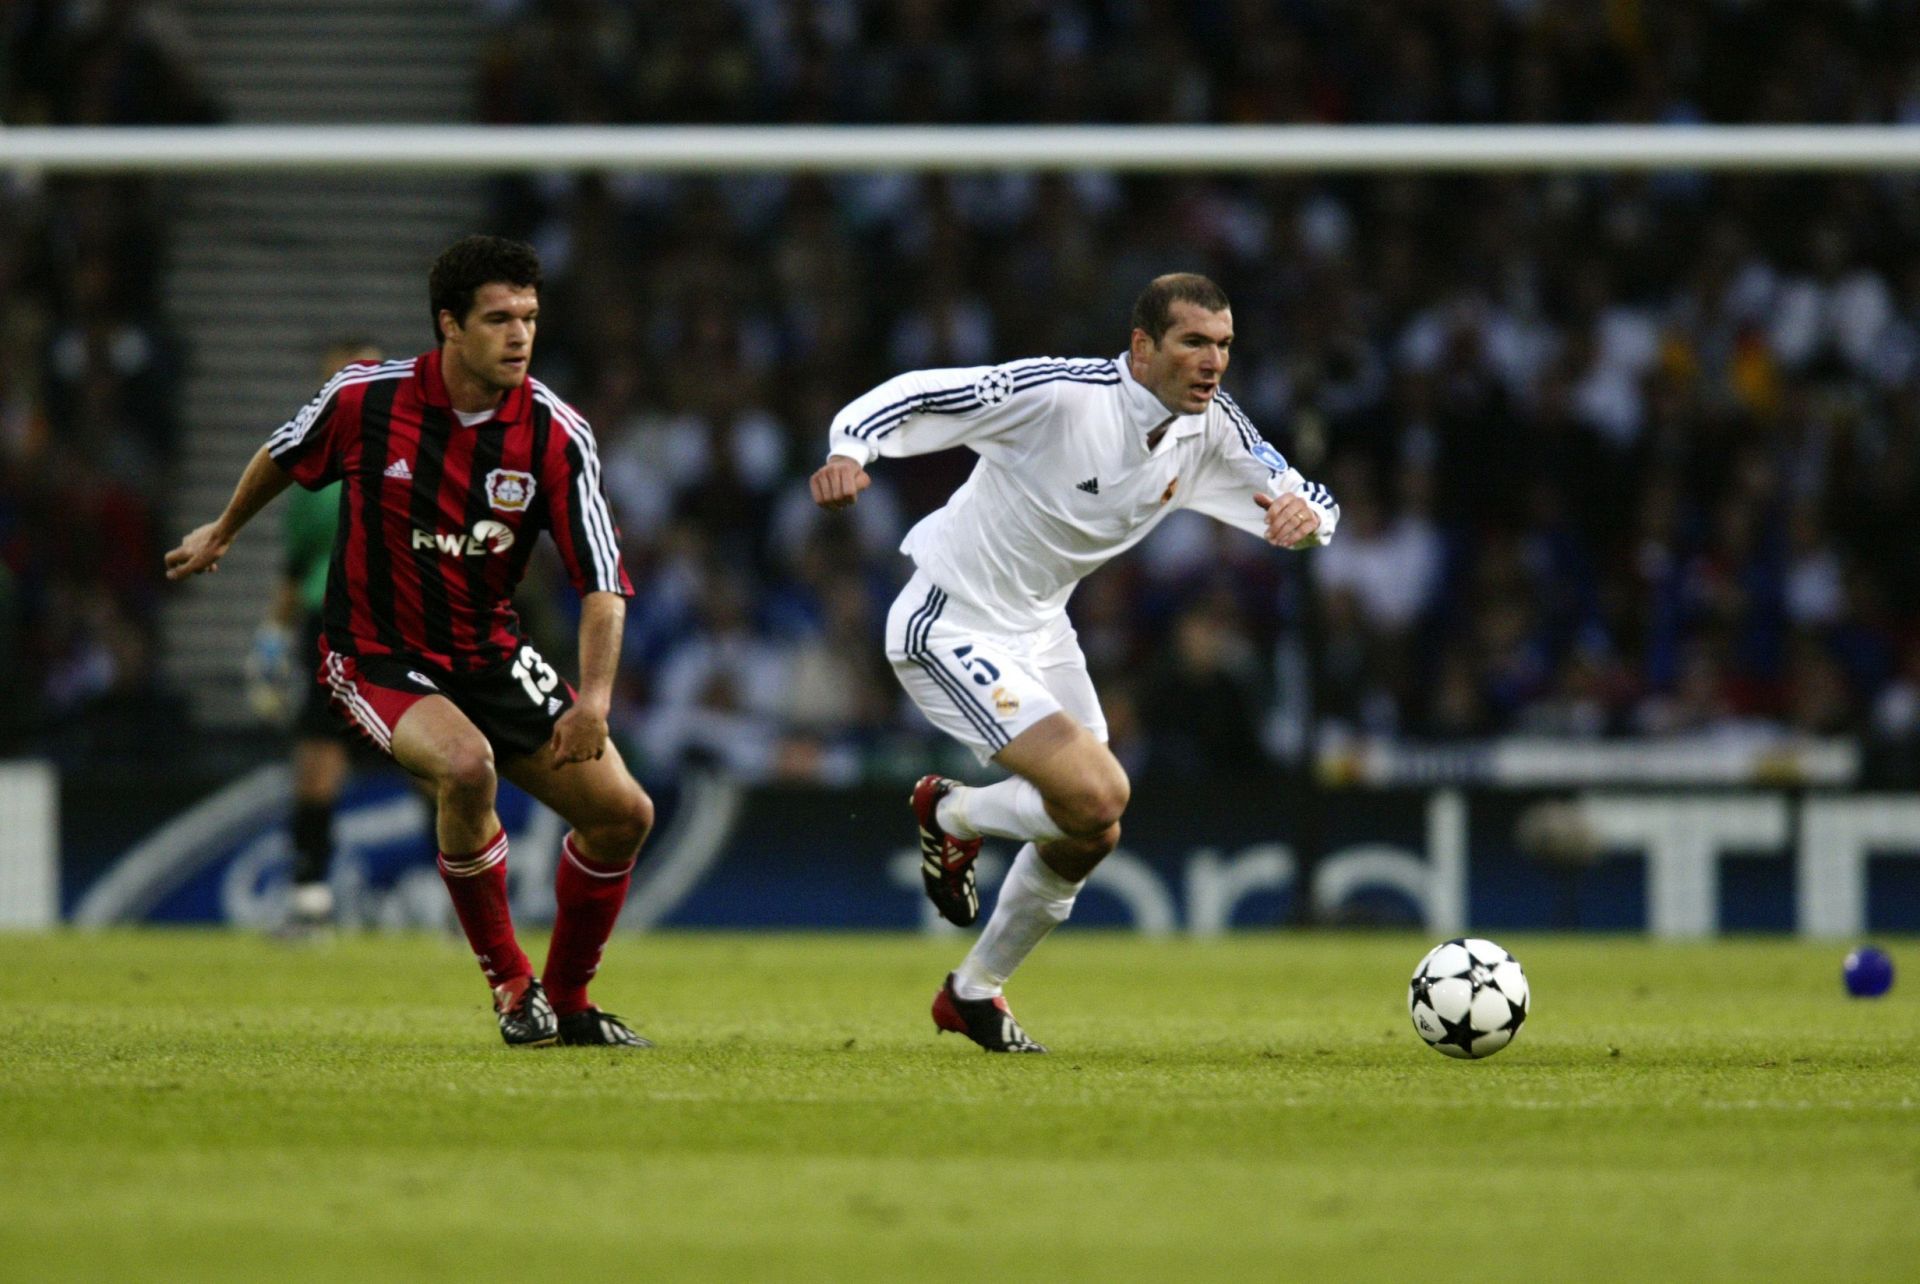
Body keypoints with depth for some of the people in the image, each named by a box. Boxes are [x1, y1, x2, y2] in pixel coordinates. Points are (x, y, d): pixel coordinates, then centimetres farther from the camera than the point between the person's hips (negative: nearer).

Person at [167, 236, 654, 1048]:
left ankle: (566, 1002, 21)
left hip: (491, 654, 4)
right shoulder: (367, 399, -16)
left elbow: (601, 583, -14)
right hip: (376, 654, -4)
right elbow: (282, 459, 7)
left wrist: (594, 698, -30)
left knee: (622, 813, -2)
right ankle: (510, 987, -15)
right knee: (467, 764, -34)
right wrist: (222, 533, 24)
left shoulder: (556, 435, -14)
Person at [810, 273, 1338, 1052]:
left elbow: (1308, 501, 1)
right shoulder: (1060, 395, -27)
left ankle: (974, 994, 31)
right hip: (953, 630, -8)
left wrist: (1305, 514, -24)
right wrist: (849, 452, -44)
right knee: (1097, 795, -21)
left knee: (1089, 836, 10)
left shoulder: (1210, 426, -6)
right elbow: (911, 399, -25)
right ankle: (950, 816, 10)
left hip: (1039, 629, 8)